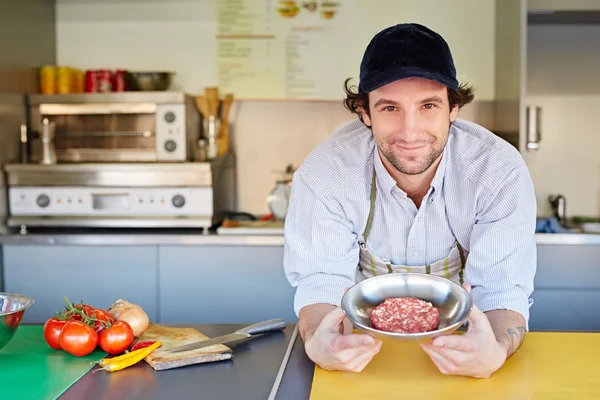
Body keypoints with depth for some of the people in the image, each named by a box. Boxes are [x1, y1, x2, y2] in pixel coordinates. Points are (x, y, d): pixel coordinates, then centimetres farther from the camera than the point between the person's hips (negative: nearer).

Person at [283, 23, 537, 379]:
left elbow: (502, 290, -19)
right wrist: (317, 344, -39)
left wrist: (495, 352, -41)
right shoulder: (325, 173, -19)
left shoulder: (501, 171, -20)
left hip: (461, 347, 3)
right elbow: (322, 282, -17)